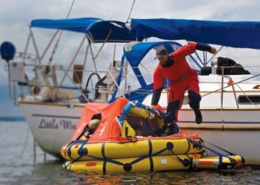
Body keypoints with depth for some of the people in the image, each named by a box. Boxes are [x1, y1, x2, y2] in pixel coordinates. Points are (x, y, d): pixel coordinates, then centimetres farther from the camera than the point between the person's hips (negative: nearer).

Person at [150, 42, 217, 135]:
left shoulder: (178, 55, -29)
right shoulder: (158, 71, -21)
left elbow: (191, 46, -19)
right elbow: (157, 89, -17)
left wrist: (209, 48, -12)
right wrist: (153, 104, -24)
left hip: (190, 78, -2)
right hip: (176, 84, 2)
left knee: (193, 96, -27)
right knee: (172, 106, -12)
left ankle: (196, 111, 5)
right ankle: (170, 126, -3)